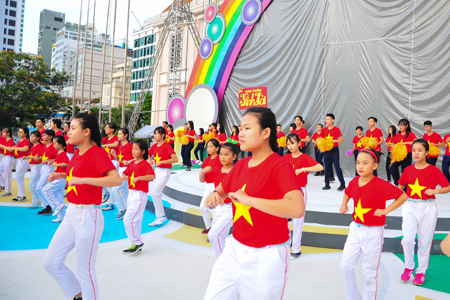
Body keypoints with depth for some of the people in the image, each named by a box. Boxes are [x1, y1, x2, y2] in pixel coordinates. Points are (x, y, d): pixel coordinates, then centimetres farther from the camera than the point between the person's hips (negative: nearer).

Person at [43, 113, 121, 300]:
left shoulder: (98, 153, -16)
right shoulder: (78, 153, 9)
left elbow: (117, 179, -30)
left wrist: (82, 179, -31)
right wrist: (62, 176, 13)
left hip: (88, 216, -9)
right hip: (71, 214, 9)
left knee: (84, 269, 3)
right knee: (51, 262, 15)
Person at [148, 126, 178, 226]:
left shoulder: (166, 146, -13)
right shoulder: (154, 146, 9)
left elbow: (175, 159, -22)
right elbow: (148, 154, 27)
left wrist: (161, 162, -23)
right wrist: (149, 160, 4)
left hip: (164, 172, -8)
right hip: (156, 171, 8)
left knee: (155, 193, -13)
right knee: (154, 194, 8)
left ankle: (162, 216, 1)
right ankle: (159, 217, 18)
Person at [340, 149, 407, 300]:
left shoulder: (381, 185, -20)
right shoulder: (354, 181, -1)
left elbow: (403, 196, -17)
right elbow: (347, 193, 20)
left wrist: (385, 210, -21)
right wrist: (344, 205, 4)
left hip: (373, 232, -6)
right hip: (355, 229, 6)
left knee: (370, 271, 8)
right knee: (345, 265, 10)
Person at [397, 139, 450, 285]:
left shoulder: (434, 170, -6)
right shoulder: (408, 170, 2)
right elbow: (400, 187, 15)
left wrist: (435, 190, -19)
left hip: (427, 208, -1)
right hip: (410, 206, 2)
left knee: (425, 241, 8)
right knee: (407, 239, -10)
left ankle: (421, 271, 25)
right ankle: (408, 267, 13)